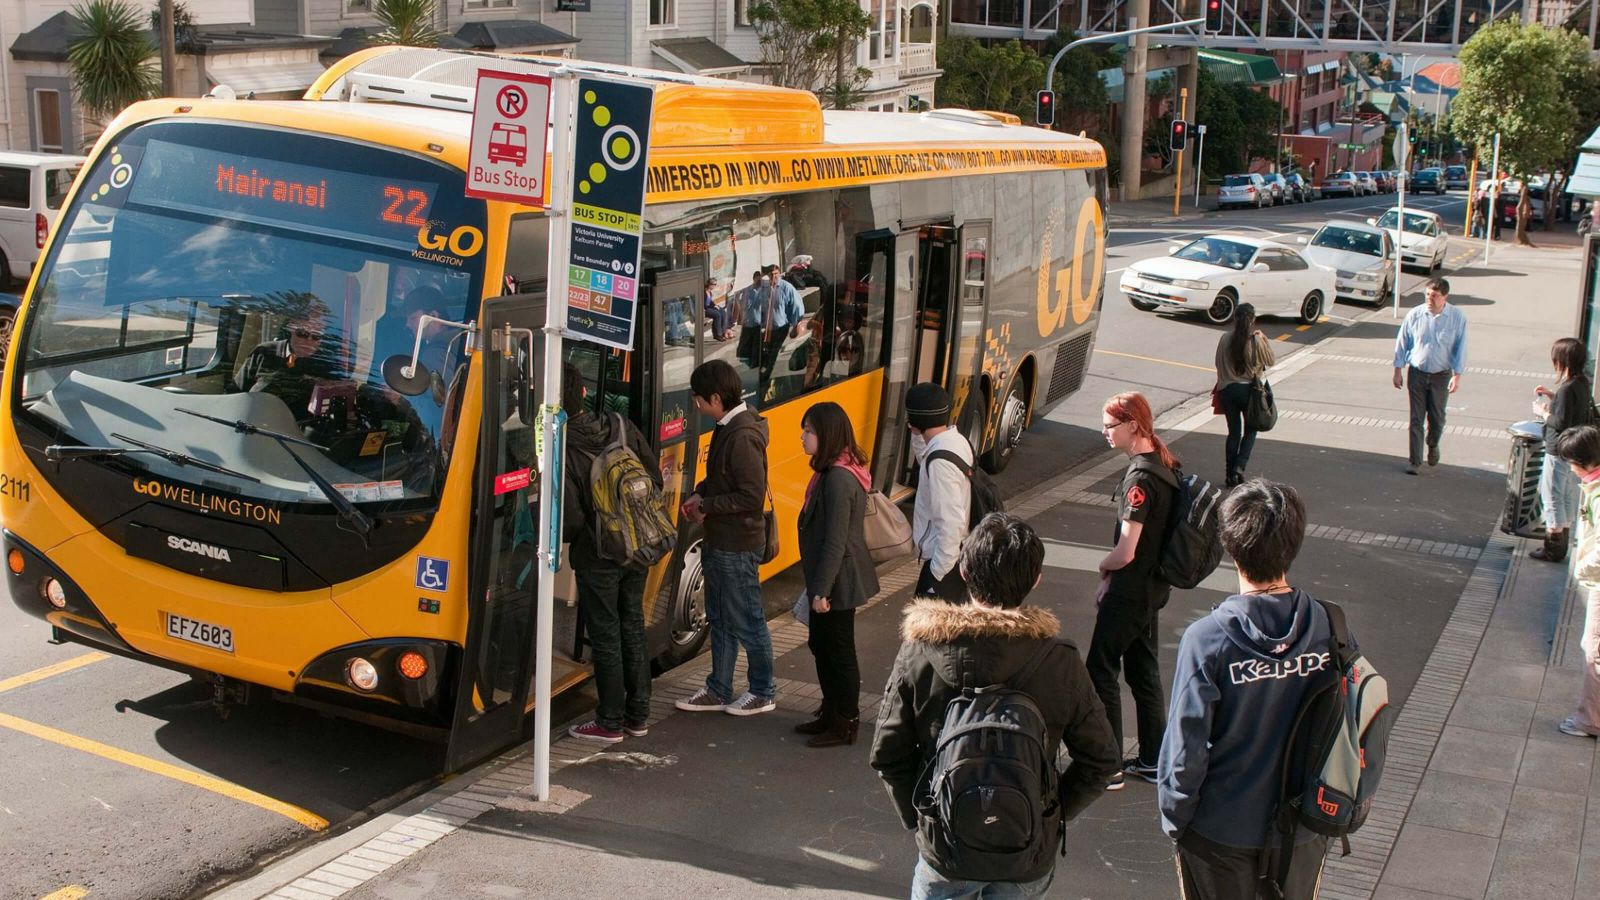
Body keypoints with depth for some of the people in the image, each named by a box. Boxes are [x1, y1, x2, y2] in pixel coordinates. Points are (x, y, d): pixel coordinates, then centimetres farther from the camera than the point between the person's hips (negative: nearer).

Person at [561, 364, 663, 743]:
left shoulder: (561, 450, -22)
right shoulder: (621, 427, -7)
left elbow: (570, 520, -22)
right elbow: (655, 478, 0)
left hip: (596, 557, -5)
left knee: (605, 637, 6)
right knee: (633, 627, 16)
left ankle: (610, 722, 16)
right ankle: (638, 715, 26)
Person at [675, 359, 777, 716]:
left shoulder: (743, 436, -23)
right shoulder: (726, 428, 7)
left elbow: (752, 496, -26)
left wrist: (706, 506, -17)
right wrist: (699, 494, 4)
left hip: (739, 546, -10)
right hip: (719, 542, 10)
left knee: (746, 621, 4)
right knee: (720, 619, 18)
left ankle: (763, 693, 20)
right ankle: (719, 690, 29)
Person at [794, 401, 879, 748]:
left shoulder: (838, 479, -24)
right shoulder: (832, 472, 8)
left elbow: (836, 542, -25)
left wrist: (822, 589, -21)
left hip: (838, 582, -10)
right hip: (829, 579, 10)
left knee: (839, 652, 3)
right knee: (821, 645, 19)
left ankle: (845, 725, 16)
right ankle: (831, 714, 32)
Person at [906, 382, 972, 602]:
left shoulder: (940, 461, -27)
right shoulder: (956, 440, 2)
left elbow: (951, 521, -28)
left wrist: (937, 572, -22)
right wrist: (917, 435, 10)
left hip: (944, 560, -10)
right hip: (961, 555, 10)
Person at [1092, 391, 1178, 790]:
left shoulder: (1140, 478, -24)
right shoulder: (1162, 464, 4)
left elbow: (1125, 552, -26)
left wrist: (1103, 567, -4)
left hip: (1130, 591, -9)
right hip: (1152, 587, 9)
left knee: (1101, 672, 2)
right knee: (1143, 670, 18)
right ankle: (1151, 760, 28)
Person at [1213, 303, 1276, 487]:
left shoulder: (1225, 338, -7)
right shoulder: (1257, 340, -14)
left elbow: (1218, 363, 2)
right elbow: (1271, 361, 1)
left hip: (1227, 390, 2)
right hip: (1249, 390, -2)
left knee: (1234, 432, 13)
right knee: (1250, 430, 16)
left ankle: (1231, 475, 14)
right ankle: (1239, 466, -3)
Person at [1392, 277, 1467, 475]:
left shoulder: (1458, 318, -9)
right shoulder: (1415, 315, -7)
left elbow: (1460, 348, -4)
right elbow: (1402, 343, 2)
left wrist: (1457, 376, -9)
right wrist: (1398, 370, 2)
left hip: (1441, 375, 0)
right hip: (1417, 373, 0)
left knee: (1437, 417, 10)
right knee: (1416, 418, 0)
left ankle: (1433, 446, 40)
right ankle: (1414, 460, 7)